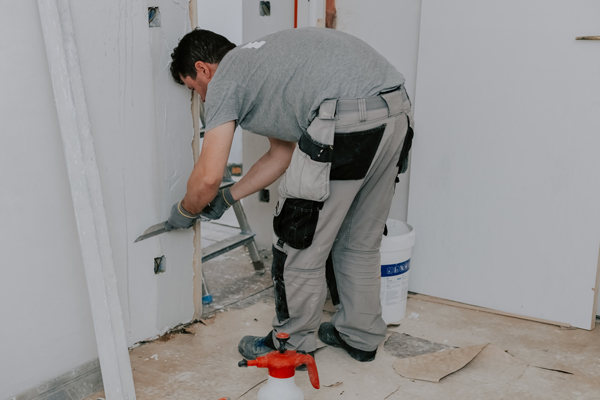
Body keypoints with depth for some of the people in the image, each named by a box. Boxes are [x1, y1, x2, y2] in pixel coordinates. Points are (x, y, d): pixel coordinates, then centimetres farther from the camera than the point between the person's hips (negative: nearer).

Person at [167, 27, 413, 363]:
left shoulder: (224, 79, 7)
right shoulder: (261, 66, 32)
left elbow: (208, 177, -1)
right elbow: (282, 154, 35)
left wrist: (185, 211, 20)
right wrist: (229, 197, 39)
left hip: (347, 120, -10)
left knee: (301, 246, 8)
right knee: (361, 241, 24)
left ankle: (293, 345, 26)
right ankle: (361, 336, 38)